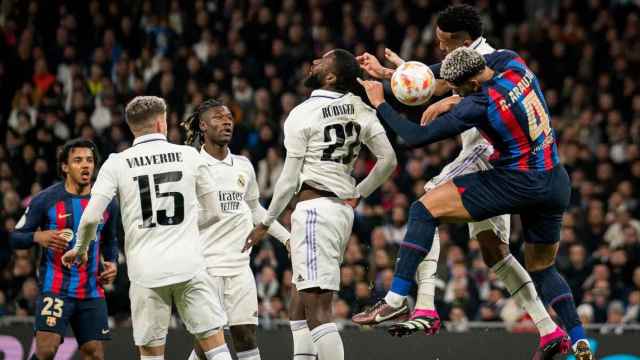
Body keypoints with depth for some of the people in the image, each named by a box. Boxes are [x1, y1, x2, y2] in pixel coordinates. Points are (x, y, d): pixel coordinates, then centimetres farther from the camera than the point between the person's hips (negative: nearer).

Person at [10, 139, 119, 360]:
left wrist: (112, 263, 5)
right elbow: (16, 238, 1)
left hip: (92, 291, 4)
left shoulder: (105, 203, 8)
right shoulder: (45, 200, -4)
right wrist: (39, 237, -19)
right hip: (55, 289, -4)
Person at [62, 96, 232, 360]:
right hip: (189, 266, 0)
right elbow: (214, 213, 12)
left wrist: (80, 249, 15)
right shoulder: (189, 155, 5)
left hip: (146, 271, 0)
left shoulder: (117, 163, 1)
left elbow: (91, 218, -4)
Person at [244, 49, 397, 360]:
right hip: (343, 208, 8)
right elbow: (388, 160, 9)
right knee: (298, 307, 17)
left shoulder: (302, 115, -8)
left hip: (314, 206, -8)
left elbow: (290, 180, -6)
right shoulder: (360, 110, 10)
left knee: (317, 310, -12)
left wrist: (265, 224, 4)